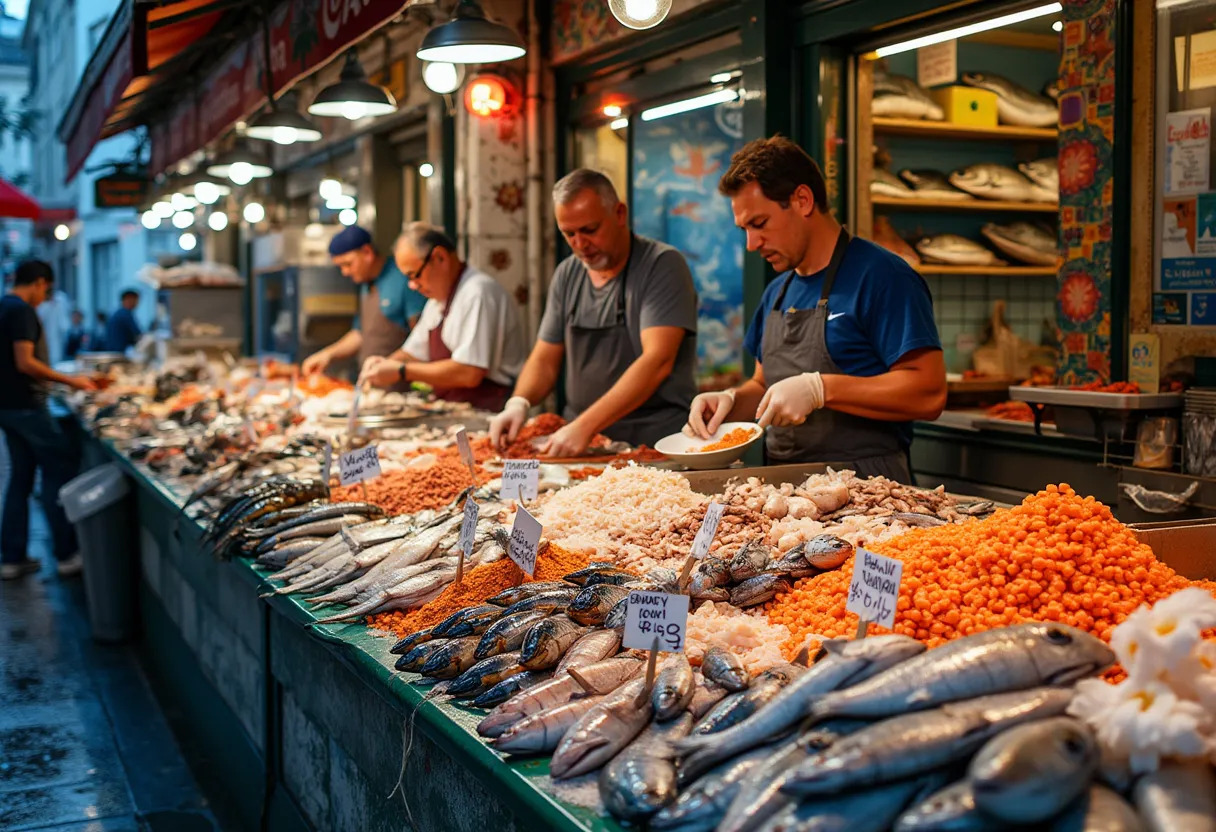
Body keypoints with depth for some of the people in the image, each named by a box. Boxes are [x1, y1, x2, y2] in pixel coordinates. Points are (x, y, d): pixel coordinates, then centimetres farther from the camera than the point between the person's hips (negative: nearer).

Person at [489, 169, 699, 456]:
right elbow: (545, 359, 16)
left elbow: (657, 361, -18)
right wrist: (519, 402, -7)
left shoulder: (662, 265, -7)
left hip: (653, 444, -6)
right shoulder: (567, 275, 11)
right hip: (580, 438, 6)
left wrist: (584, 426, -26)